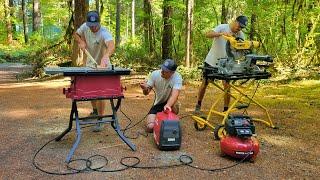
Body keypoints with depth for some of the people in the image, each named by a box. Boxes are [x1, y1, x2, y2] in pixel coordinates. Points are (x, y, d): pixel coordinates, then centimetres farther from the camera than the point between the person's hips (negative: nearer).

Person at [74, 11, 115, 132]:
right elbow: (76, 34, 9)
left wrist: (105, 57, -72)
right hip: (88, 65, 6)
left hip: (102, 67, -6)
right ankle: (95, 111, 44)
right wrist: (81, 41, -13)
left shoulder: (104, 33, -31)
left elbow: (111, 46, -52)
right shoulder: (85, 27, -12)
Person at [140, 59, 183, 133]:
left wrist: (168, 106, -56)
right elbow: (147, 93, -8)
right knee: (150, 128, -16)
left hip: (170, 104, -2)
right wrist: (145, 89, -33)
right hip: (157, 104, 2)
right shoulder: (155, 74, -12)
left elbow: (174, 95, -36)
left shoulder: (177, 77, -21)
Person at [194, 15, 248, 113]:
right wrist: (222, 33, -42)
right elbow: (208, 34, -29)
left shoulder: (240, 35, -1)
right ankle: (198, 105, 26)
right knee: (204, 83, 7)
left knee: (227, 86, -5)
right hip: (211, 61, -3)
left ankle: (226, 110, 9)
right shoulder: (222, 27, -14)